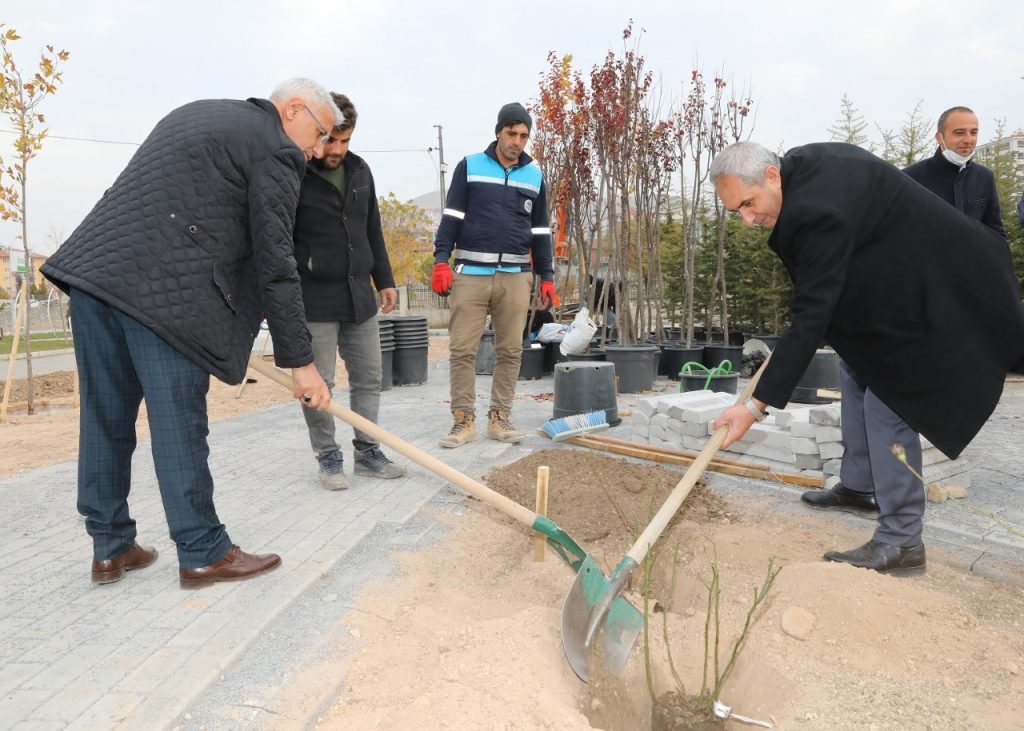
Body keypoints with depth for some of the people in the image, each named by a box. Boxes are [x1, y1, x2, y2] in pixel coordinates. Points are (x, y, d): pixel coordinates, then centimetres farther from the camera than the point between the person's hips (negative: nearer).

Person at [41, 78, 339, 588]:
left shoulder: (195, 114, 27)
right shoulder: (276, 149, 0)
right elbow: (274, 262, -7)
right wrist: (299, 360, -4)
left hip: (93, 268, 9)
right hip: (160, 290, -8)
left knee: (106, 417, 12)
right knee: (178, 425, -1)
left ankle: (110, 548, 23)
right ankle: (203, 554, 10)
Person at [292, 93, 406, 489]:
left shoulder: (360, 171, 9)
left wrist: (384, 280, 16)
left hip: (359, 294, 6)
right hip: (315, 299, -6)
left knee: (368, 378, 9)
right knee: (317, 383, 2)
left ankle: (367, 451, 22)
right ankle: (328, 457, 17)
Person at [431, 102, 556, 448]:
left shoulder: (534, 176, 13)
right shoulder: (469, 166, 5)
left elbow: (540, 230, 16)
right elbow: (452, 217, 2)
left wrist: (547, 276, 12)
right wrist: (441, 260, -9)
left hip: (516, 275, 3)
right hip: (471, 273, -2)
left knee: (510, 350, 4)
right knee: (462, 349, -3)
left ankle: (499, 417, 14)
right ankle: (463, 419, 6)